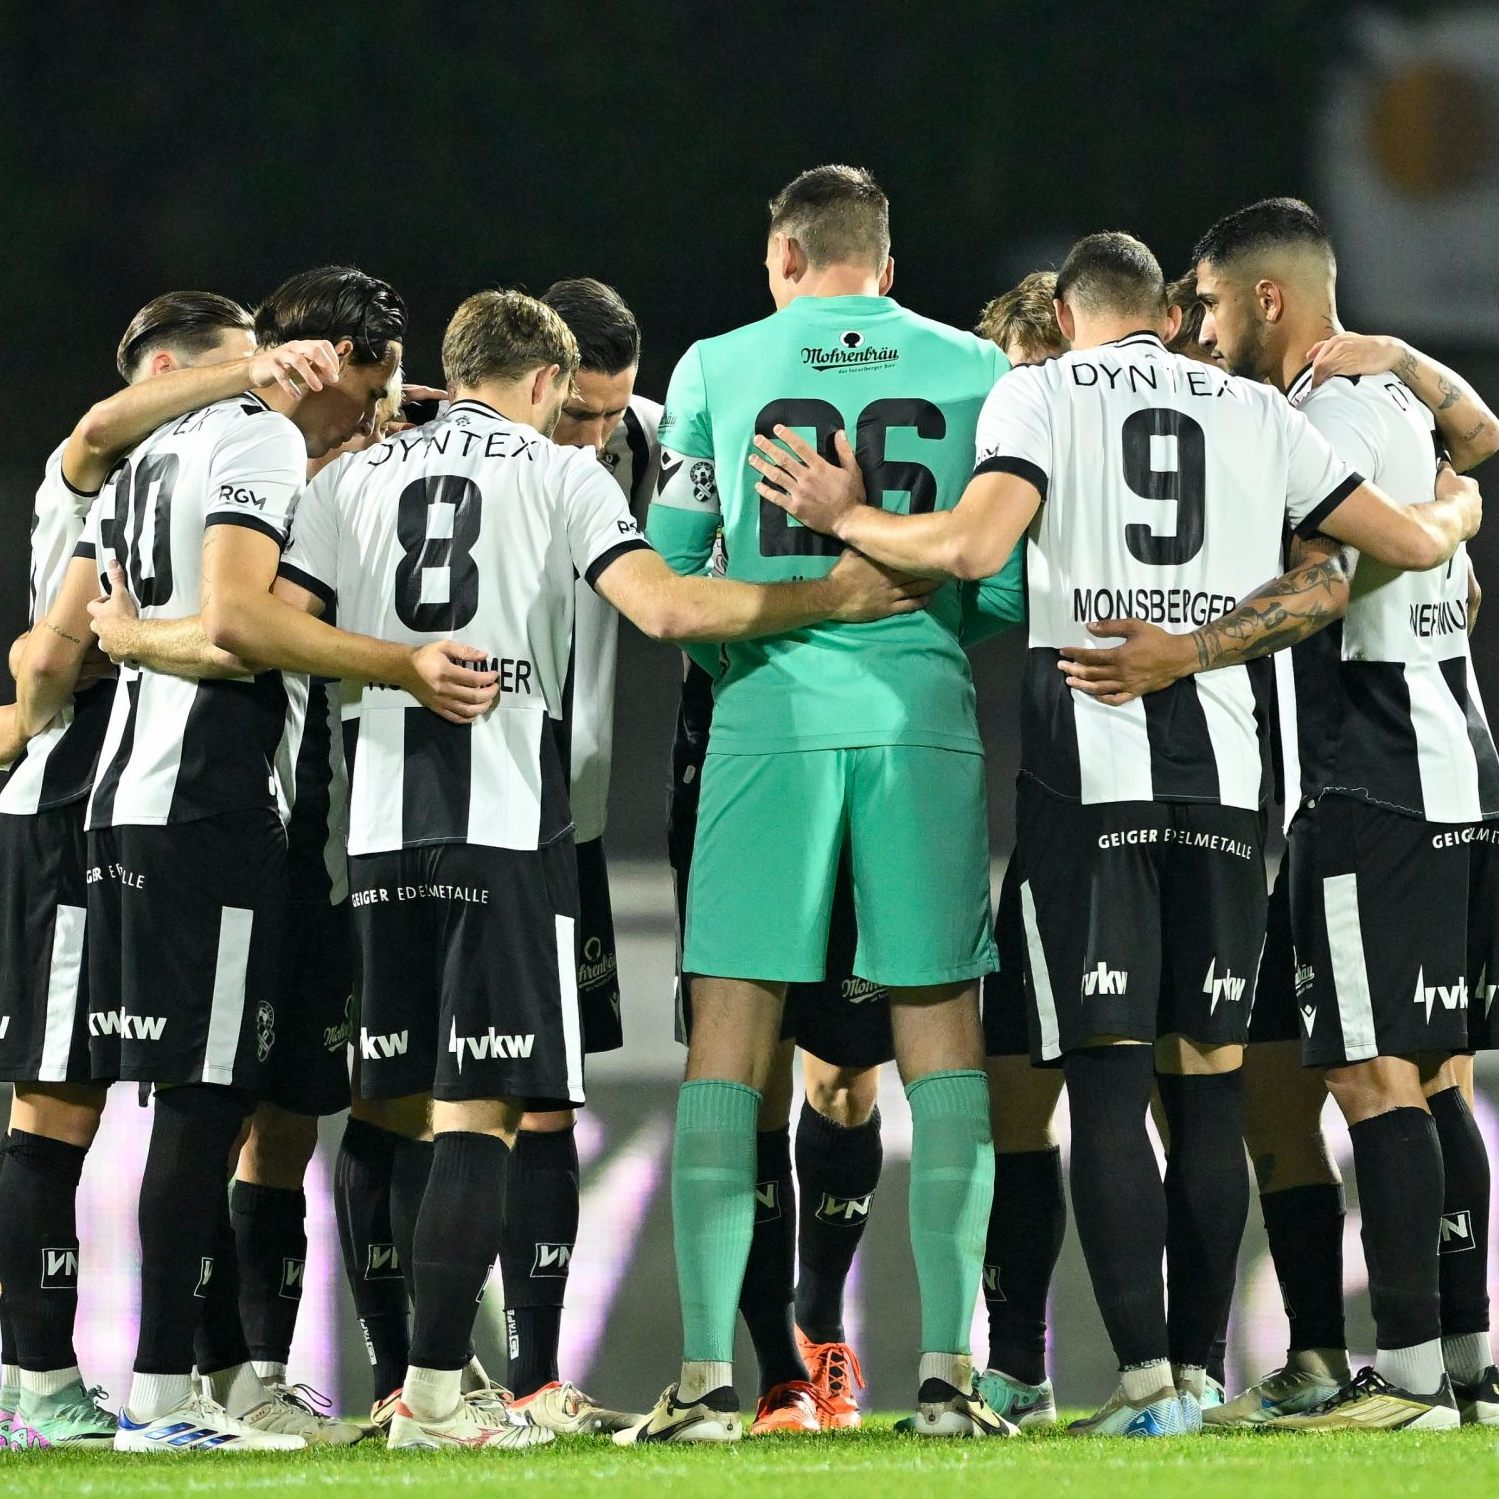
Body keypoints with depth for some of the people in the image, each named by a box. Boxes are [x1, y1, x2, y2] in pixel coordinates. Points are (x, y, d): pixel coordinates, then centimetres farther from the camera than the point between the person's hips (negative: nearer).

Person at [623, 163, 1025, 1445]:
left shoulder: (720, 369, 5)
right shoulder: (974, 372, 7)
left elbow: (664, 571, 5)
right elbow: (1005, 585, 5)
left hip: (771, 715, -1)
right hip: (922, 713, 1)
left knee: (730, 1040, 2)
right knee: (941, 1036, 6)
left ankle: (707, 1374, -3)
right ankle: (948, 1368, 0)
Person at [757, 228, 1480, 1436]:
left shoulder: (1043, 394, 5)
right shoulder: (1257, 414, 14)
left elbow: (973, 545, -12)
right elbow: (1409, 543, 14)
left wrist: (843, 519, 4)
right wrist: (1460, 509, 37)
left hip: (1090, 749, -3)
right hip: (1222, 752, 3)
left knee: (1109, 1076, -4)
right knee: (1208, 1080, 8)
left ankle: (1147, 1378, -12)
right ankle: (1196, 1369, 8)